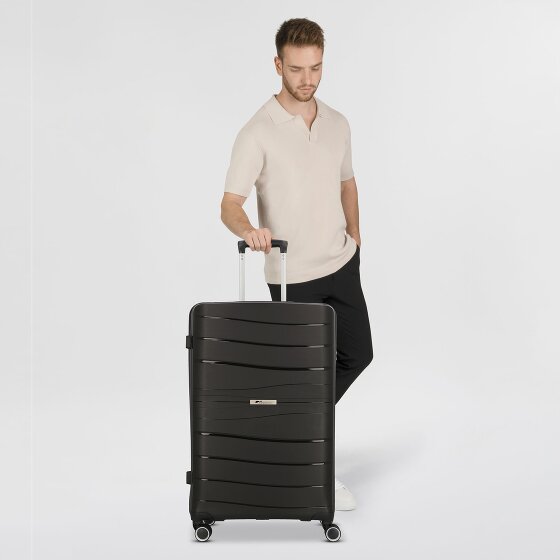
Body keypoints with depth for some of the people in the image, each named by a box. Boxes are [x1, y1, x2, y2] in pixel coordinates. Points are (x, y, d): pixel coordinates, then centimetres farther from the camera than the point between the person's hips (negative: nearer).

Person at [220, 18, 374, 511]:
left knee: (357, 354, 15)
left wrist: (354, 238, 15)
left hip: (341, 265, 6)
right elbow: (230, 204, -24)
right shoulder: (258, 133, -18)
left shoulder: (337, 123, 3)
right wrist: (248, 230, -45)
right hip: (292, 274, -6)